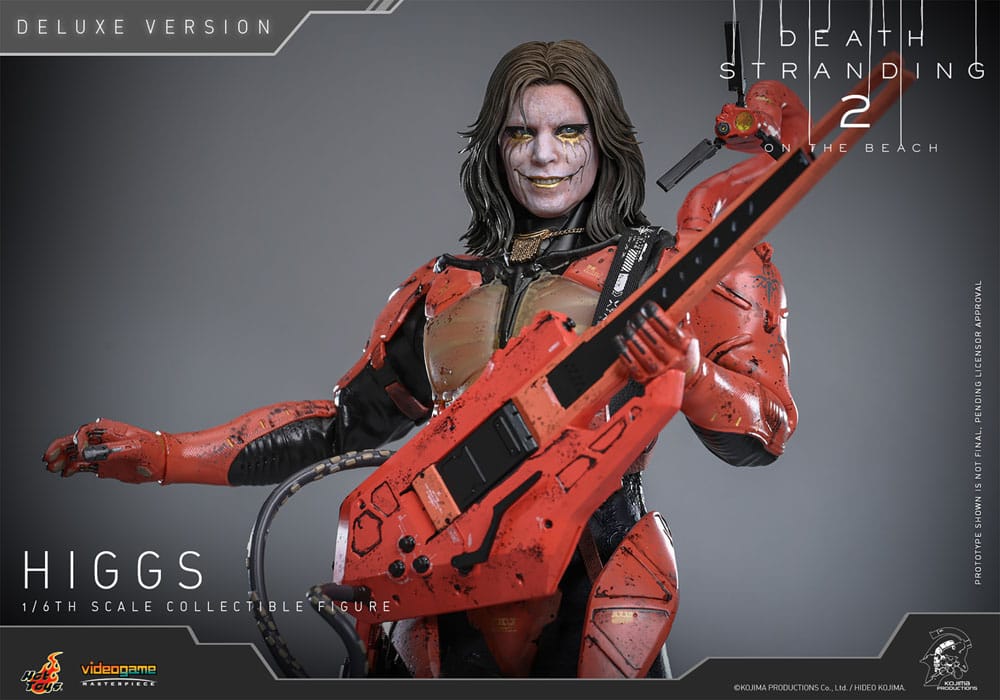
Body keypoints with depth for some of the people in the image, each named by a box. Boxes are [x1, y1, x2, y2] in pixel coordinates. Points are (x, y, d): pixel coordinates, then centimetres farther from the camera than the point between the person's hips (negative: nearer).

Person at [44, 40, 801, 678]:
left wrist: (680, 368, -26)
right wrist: (161, 454, 10)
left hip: (588, 610, -3)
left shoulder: (661, 269, -2)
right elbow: (347, 423, 14)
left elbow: (759, 435, -5)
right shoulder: (443, 289, 9)